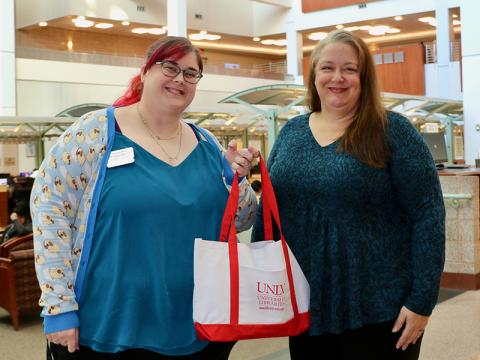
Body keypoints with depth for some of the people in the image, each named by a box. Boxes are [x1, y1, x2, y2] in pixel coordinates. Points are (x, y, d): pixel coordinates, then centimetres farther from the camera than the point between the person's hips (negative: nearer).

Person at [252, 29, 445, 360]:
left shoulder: (392, 131, -7)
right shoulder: (291, 133, 6)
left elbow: (428, 216, -10)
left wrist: (421, 301, -14)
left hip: (378, 309, -4)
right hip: (305, 307, 4)